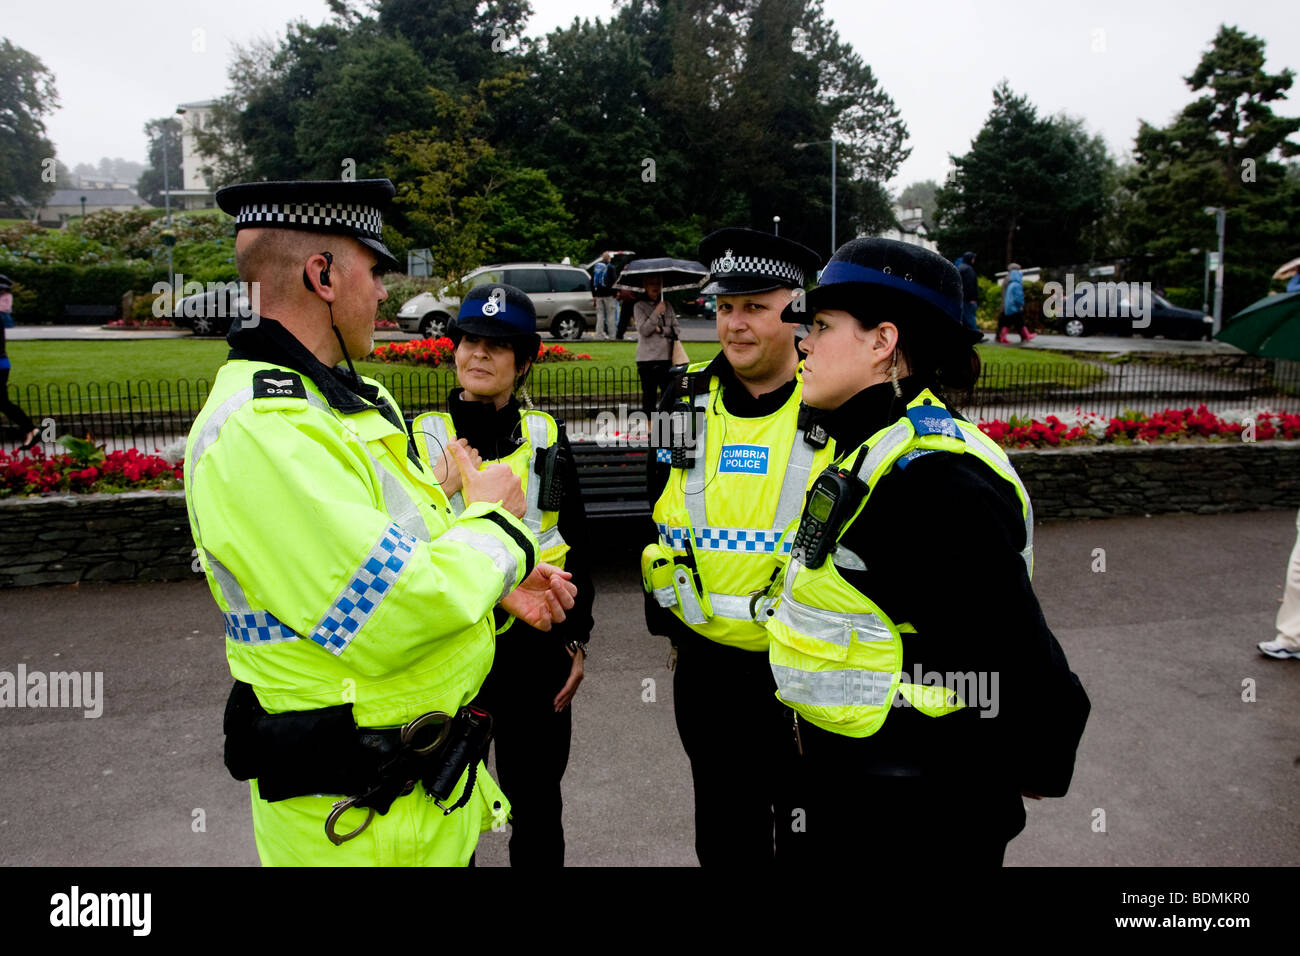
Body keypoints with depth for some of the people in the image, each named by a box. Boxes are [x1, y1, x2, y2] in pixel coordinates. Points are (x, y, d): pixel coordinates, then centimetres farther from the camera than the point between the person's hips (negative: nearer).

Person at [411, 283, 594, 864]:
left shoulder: (547, 437, 2)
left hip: (536, 647, 1)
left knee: (537, 807, 16)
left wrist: (577, 641, 5)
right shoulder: (423, 439, -3)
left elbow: (577, 549, 6)